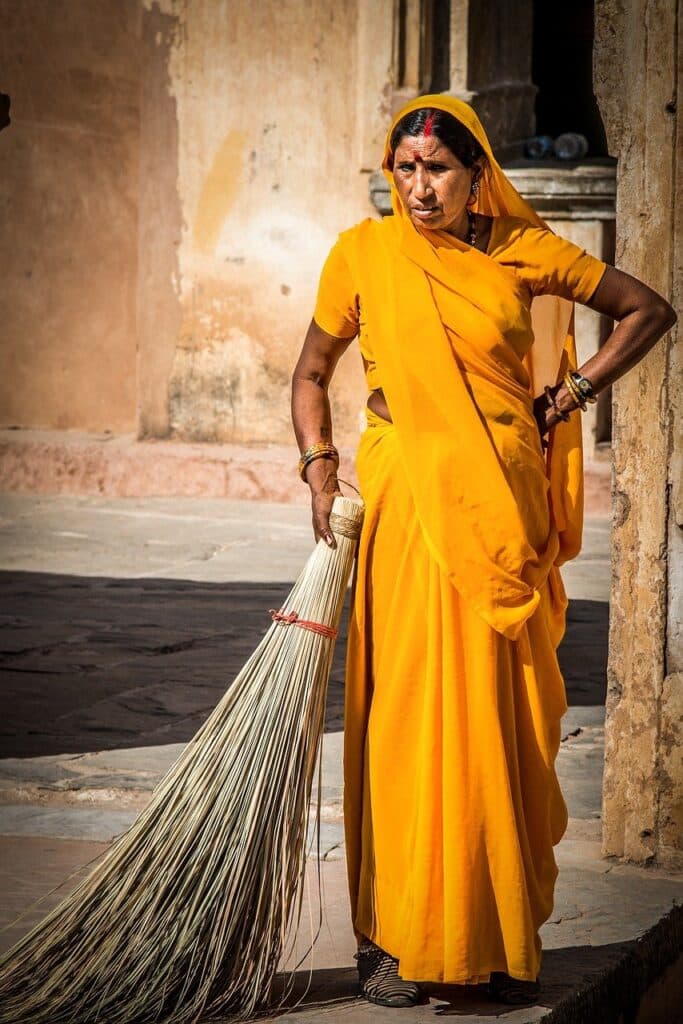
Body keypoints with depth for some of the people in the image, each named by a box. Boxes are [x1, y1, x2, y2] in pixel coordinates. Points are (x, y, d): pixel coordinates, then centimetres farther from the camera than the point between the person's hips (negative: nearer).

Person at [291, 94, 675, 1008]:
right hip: (408, 506, -1)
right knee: (409, 708, -6)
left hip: (504, 504, 1)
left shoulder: (523, 251, 3)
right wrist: (320, 467, -1)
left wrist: (566, 398, 7)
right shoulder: (364, 255, 2)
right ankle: (398, 939, 1)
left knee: (502, 716, 4)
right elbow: (312, 373, 13)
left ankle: (503, 938, 14)